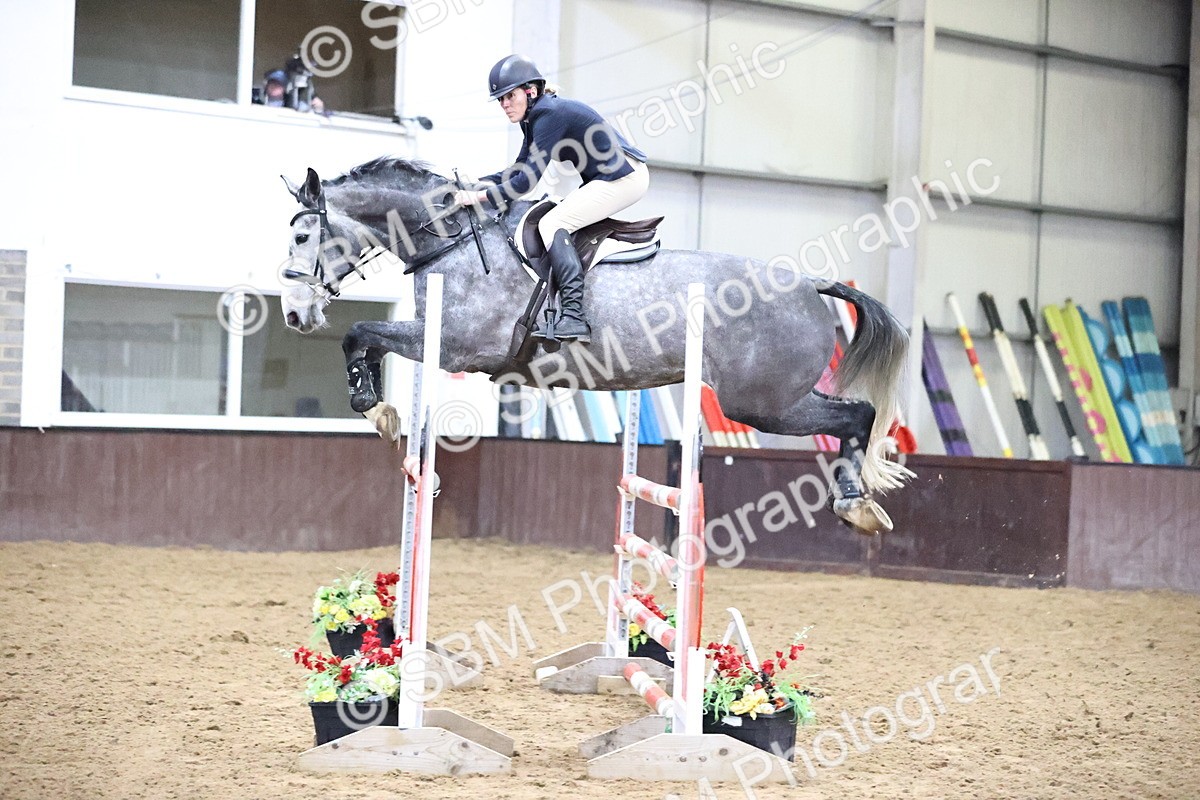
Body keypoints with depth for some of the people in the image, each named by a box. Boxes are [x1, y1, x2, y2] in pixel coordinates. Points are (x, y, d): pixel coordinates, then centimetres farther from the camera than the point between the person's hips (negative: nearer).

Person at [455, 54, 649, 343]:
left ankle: (573, 317, -27)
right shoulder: (534, 116, 12)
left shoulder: (549, 113, -18)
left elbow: (530, 178, -21)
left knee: (552, 223, -17)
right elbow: (519, 170, 18)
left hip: (624, 177, -11)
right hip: (607, 178, 11)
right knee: (551, 218, 16)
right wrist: (474, 184, 6)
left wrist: (481, 197, -19)